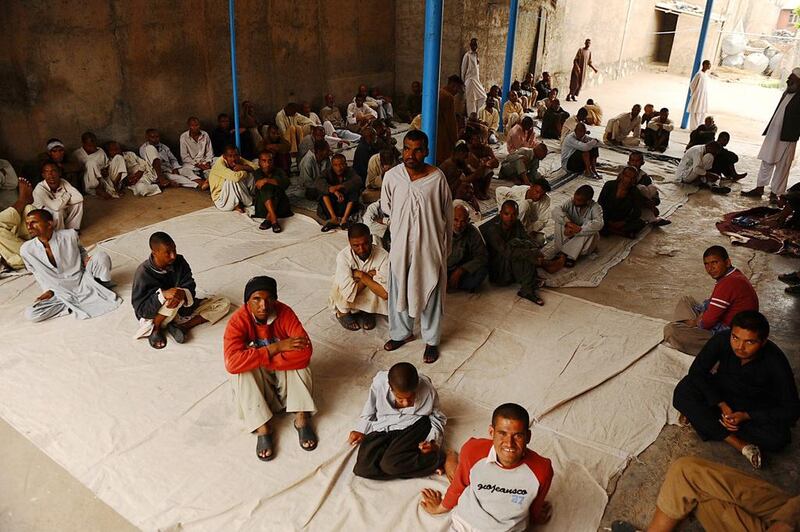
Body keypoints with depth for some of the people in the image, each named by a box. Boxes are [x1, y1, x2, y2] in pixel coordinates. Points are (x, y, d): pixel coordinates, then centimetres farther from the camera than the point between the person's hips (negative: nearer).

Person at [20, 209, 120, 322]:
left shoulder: (70, 235, -13)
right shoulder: (26, 250, -10)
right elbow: (37, 273, 8)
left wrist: (86, 259, -10)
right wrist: (49, 290, -3)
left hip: (82, 283, -1)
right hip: (60, 294, 1)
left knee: (101, 255, -24)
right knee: (30, 314, -22)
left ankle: (105, 290, -4)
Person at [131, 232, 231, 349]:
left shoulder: (179, 261, -10)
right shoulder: (143, 272, -21)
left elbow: (190, 288, -13)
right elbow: (140, 309, -22)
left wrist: (183, 294, -38)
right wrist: (163, 295, -40)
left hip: (183, 309, 6)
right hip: (153, 315, -5)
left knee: (224, 303, -6)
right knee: (173, 295, -38)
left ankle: (183, 326, -18)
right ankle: (155, 329, -12)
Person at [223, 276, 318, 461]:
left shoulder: (285, 313, -21)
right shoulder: (238, 321, -24)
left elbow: (305, 351, -33)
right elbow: (232, 362, -39)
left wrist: (260, 359, -33)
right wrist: (276, 348, -37)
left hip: (285, 374, 1)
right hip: (254, 379, -1)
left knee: (299, 358, -28)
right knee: (241, 370, -31)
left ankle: (301, 418, -23)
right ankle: (262, 428, -28)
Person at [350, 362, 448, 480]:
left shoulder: (427, 389, -21)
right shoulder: (379, 384, -20)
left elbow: (437, 417, -2)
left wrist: (433, 441, -17)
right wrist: (360, 430, 1)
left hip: (414, 425, -4)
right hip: (383, 428, 4)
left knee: (391, 464, -29)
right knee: (363, 468, -18)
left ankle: (436, 456, -8)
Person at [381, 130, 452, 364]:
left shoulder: (437, 178, -15)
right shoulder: (391, 176, -11)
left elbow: (447, 214, -3)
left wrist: (447, 243, 5)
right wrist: (402, 224, 11)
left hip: (430, 245, -2)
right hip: (401, 244, 2)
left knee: (430, 291, 12)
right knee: (399, 289, 17)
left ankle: (432, 340, 31)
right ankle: (402, 332, 40)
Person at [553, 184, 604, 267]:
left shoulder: (595, 207, -19)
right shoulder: (571, 202, -11)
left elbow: (598, 224, -38)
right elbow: (556, 212, -24)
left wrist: (578, 230, -44)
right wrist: (567, 223, -40)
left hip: (586, 240, -2)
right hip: (569, 237, 2)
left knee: (591, 230, -33)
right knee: (560, 223, -22)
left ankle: (569, 255, -28)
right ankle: (561, 251, -24)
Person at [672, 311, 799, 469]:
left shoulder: (776, 362, -28)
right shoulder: (721, 340, -26)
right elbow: (697, 371, -14)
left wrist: (746, 416, -28)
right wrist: (721, 404, -24)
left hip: (755, 407, -1)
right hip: (720, 394, 1)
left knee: (778, 437, -31)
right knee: (682, 392, -28)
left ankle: (699, 417, -20)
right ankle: (740, 444, -28)